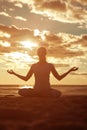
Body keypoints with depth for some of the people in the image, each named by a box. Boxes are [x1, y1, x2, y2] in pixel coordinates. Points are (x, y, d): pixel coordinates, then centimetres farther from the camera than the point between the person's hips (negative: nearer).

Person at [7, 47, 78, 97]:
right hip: (36, 90, 1)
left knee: (58, 93, -34)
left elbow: (59, 78, 9)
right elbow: (26, 78, 14)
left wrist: (70, 70, 0)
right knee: (21, 92, -27)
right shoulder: (34, 66, 8)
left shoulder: (50, 65, 6)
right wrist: (14, 73, 8)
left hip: (47, 90, 0)